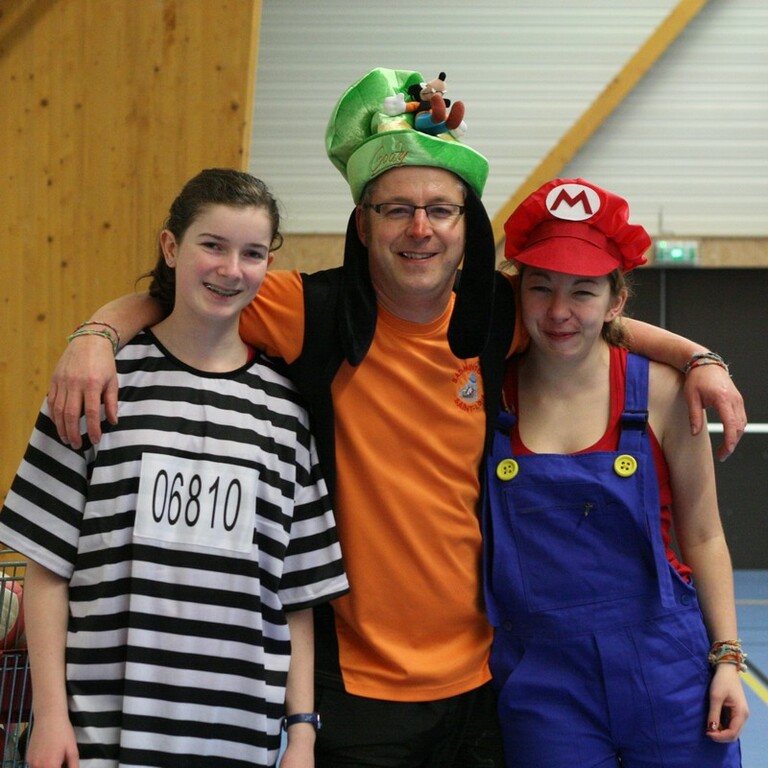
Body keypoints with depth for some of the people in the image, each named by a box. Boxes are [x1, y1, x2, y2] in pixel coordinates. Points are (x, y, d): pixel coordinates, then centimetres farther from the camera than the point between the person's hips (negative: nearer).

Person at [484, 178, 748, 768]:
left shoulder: (660, 392, -4)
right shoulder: (491, 393, -2)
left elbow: (702, 537, 3)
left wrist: (727, 658, -1)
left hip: (665, 673, 0)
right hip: (540, 686, 1)